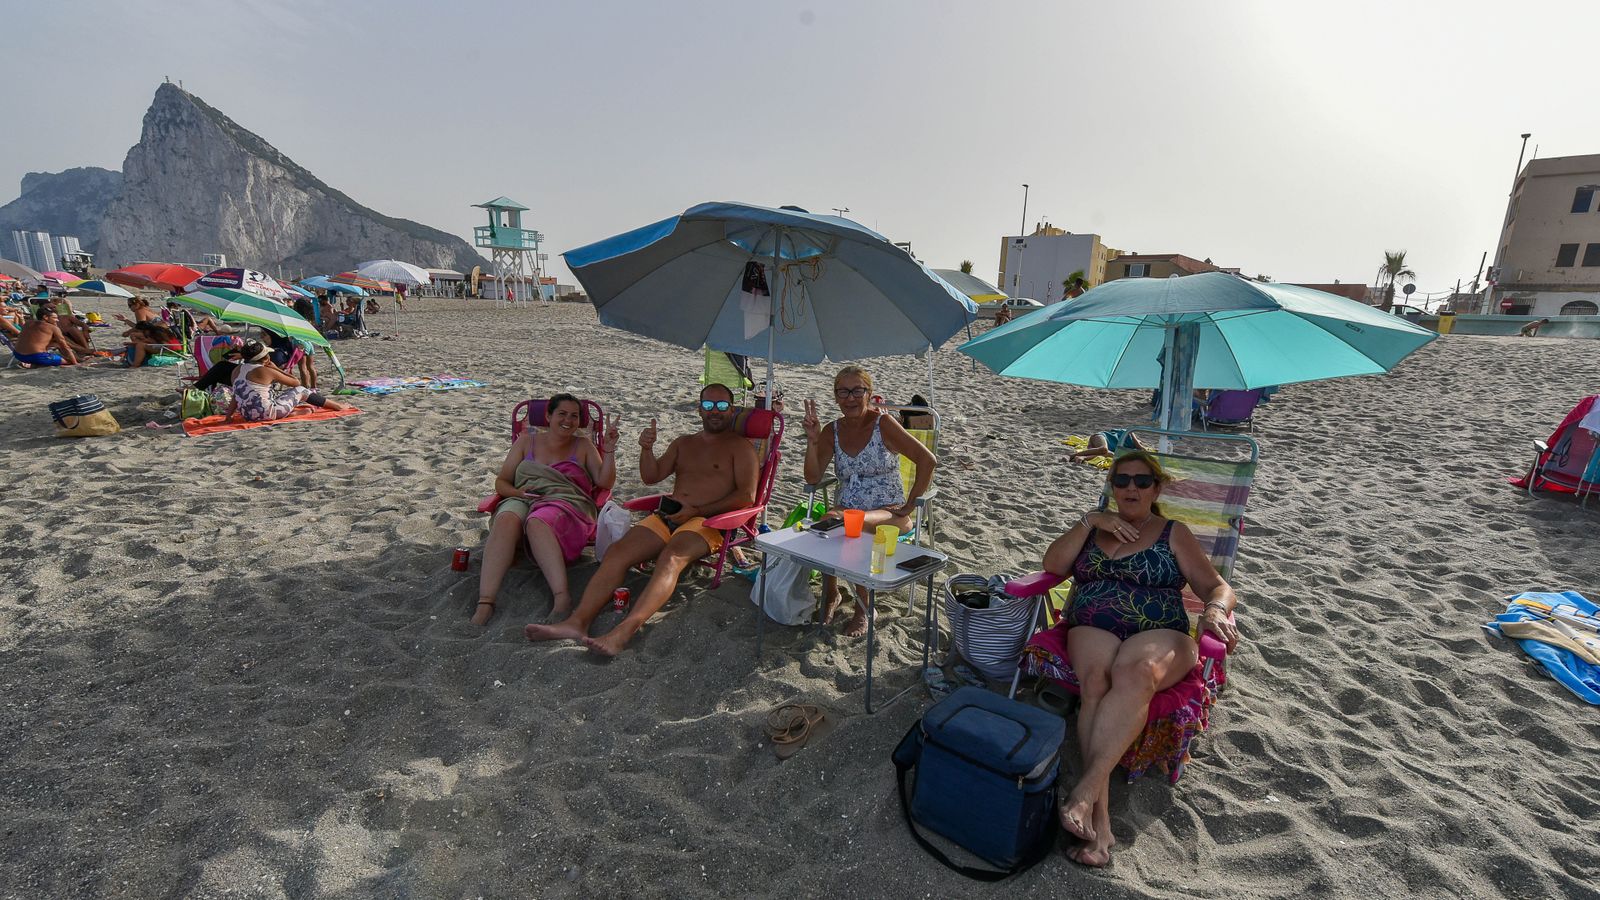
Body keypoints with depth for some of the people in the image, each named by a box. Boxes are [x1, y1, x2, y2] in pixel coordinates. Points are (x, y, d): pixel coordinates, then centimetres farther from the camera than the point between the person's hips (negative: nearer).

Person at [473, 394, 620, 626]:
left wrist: (609, 450, -3)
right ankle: (485, 601, -45)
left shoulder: (583, 446, 21)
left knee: (537, 522, -38)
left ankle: (561, 595, -54)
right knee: (506, 520, -35)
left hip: (566, 502, -2)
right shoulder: (526, 441, 23)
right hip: (523, 499, 2)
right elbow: (501, 482, 18)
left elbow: (605, 482, 10)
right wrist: (516, 492, -4)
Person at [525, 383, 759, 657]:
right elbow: (651, 477, 20)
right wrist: (647, 449, -1)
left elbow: (747, 496, -4)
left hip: (708, 521, -6)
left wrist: (697, 510, -12)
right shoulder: (683, 443, 28)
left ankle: (625, 630, -51)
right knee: (617, 551, -19)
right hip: (667, 515, 6)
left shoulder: (740, 446, 9)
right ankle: (578, 621, -30)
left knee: (671, 558, -36)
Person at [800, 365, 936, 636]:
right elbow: (813, 478, 0)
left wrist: (909, 506, -10)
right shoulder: (832, 431, 6)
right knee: (826, 522, -30)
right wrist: (813, 440, -13)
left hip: (888, 512, -3)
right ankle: (830, 593, -4)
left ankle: (862, 608, -15)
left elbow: (926, 459, -10)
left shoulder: (883, 424, -7)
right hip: (848, 509, 4)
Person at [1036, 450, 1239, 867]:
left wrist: (1216, 609, -14)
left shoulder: (1174, 533, 17)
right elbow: (1054, 565, 8)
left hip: (1159, 636, -1)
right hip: (1092, 630, 2)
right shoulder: (1094, 528, 23)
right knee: (1096, 678, -35)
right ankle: (1099, 816, -39)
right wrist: (1090, 521, 0)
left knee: (1136, 671, -39)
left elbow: (1218, 587, 10)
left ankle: (1085, 791, -43)